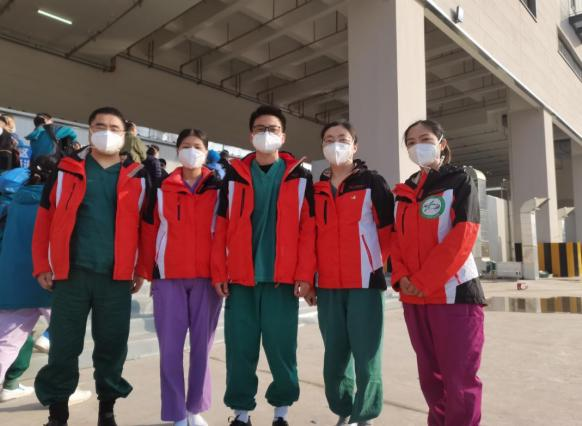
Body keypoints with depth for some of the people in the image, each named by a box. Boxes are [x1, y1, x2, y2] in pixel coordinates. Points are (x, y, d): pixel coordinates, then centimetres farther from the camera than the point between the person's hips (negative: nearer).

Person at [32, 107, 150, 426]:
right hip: (71, 273, 0)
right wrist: (42, 265, 2)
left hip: (117, 277, 0)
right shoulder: (67, 169, 7)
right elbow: (45, 218, 7)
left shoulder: (137, 177, 7)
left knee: (112, 345, 8)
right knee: (63, 345, 8)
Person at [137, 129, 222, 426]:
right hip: (168, 277, 1)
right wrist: (145, 271, 5)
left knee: (202, 345, 8)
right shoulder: (162, 189, 7)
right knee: (170, 347, 2)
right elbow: (149, 232, 8)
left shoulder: (219, 189, 6)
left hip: (207, 277, 0)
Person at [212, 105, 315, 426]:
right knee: (240, 349, 7)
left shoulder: (299, 177, 6)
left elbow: (308, 229, 1)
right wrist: (219, 273, 1)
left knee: (281, 348, 5)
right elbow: (221, 228, 7)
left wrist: (305, 275, -6)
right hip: (240, 278, 1)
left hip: (283, 279, -1)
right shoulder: (234, 176, 9)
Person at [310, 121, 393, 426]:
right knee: (335, 355, 12)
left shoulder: (372, 182, 1)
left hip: (365, 282, -4)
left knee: (366, 355, 0)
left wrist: (375, 262, 0)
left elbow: (388, 227, 0)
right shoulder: (316, 190, 12)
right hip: (328, 286, 4)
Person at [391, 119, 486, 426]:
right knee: (430, 376, 14)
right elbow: (395, 239, 13)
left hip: (454, 292, -5)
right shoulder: (403, 192, 16)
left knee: (459, 379, -3)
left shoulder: (459, 180, 0)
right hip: (413, 298, 6)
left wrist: (424, 281, -16)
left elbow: (463, 236, -11)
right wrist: (401, 277, -6)